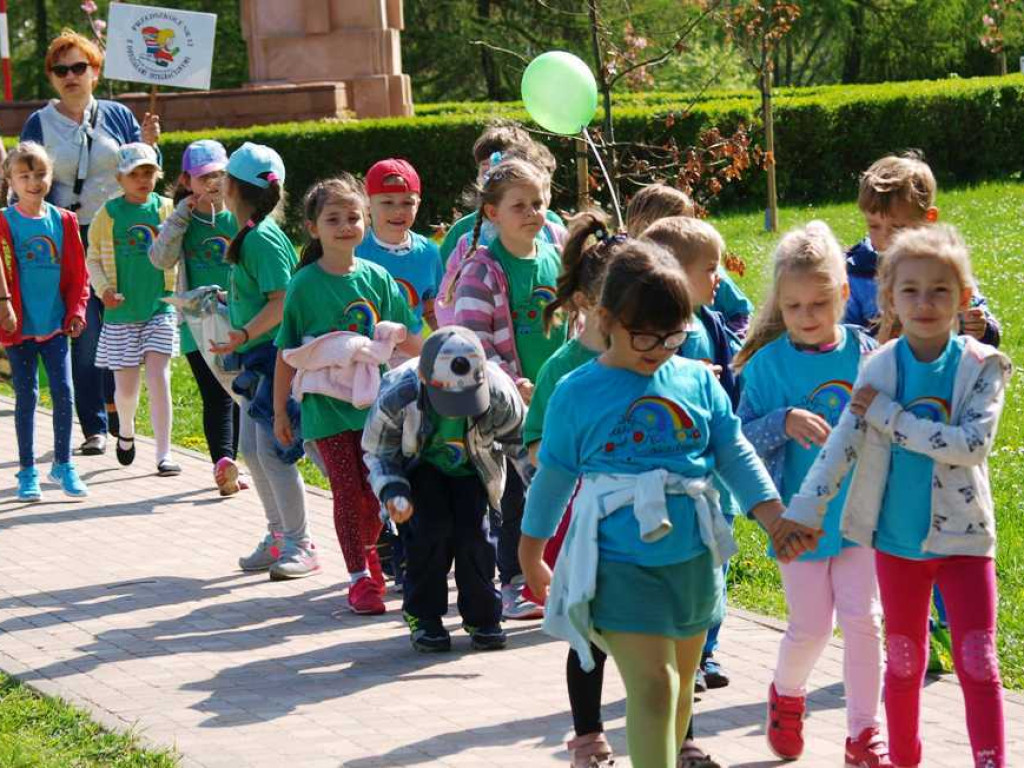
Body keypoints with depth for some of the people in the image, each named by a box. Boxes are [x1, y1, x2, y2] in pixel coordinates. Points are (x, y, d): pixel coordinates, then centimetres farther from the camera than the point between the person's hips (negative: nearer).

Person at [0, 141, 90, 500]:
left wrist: (76, 312, -1)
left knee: (63, 391, -1)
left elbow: (78, 273, 7)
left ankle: (63, 464, 14)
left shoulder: (64, 221, 3)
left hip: (56, 323, 2)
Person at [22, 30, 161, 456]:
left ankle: (117, 413, 20)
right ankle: (95, 428, 1)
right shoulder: (39, 125, 4)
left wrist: (147, 145, -9)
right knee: (86, 336, -5)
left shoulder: (117, 116, 8)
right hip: (71, 242, -2)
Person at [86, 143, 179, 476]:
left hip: (160, 308, 0)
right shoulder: (109, 213, -2)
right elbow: (93, 258, 4)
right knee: (125, 387, 5)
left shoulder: (166, 208, 1)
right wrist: (103, 288, -12)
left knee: (158, 377, -10)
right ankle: (125, 432, 37)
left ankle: (164, 455, -5)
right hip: (122, 311, 0)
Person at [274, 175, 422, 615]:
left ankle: (367, 551, 33)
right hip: (326, 402, -3)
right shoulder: (305, 285, -4)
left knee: (375, 489, 5)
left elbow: (406, 341, 12)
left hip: (373, 400, 3)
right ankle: (360, 578, 3)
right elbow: (287, 355, 0)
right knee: (347, 490, -6)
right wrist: (280, 411, 2)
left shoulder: (376, 278, 4)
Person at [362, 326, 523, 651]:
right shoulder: (398, 395, -36)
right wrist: (392, 491, -35)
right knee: (431, 528, -21)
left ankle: (482, 615, 7)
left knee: (474, 530, -15)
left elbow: (523, 440, -12)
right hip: (422, 466, -1)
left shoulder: (499, 395, -35)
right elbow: (378, 452, -17)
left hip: (470, 467, 1)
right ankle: (423, 617, -2)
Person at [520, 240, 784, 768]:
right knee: (653, 685, -15)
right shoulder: (577, 393, -2)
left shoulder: (696, 381, 5)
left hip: (692, 560, 4)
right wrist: (530, 555, 13)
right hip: (620, 566, -4)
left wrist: (775, 517, -5)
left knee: (681, 685, 16)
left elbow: (735, 455, 6)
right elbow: (554, 476, 7)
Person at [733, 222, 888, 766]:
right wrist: (785, 422, -25)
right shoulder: (769, 362, -8)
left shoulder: (864, 352, -2)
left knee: (862, 619, -1)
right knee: (811, 626, 7)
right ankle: (786, 693, 39)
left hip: (860, 512, 1)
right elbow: (740, 439, -9)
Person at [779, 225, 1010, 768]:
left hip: (961, 536, -2)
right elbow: (842, 444, -10)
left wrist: (888, 416, -19)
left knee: (978, 666, -4)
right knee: (903, 663, 15)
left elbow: (972, 443, -21)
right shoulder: (880, 369, -4)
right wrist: (804, 512, -20)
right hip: (897, 539, 2)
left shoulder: (982, 366, -8)